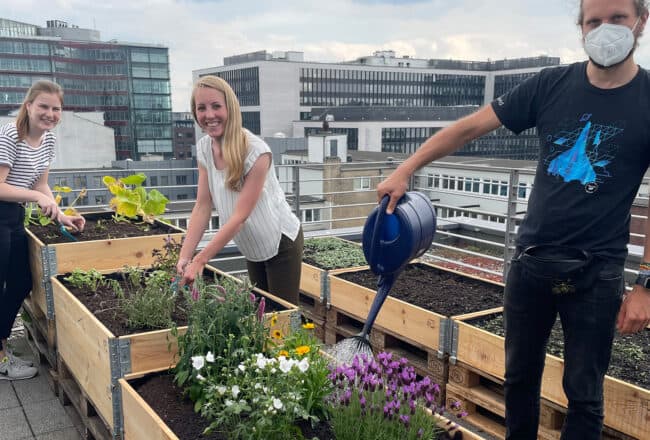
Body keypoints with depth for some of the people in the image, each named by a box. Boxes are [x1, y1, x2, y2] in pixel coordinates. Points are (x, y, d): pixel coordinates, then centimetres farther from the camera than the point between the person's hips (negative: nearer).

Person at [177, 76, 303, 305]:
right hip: (252, 248, 6)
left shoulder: (256, 151, -28)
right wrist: (184, 256, -16)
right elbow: (202, 207, -7)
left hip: (280, 243, -6)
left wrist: (199, 261, -27)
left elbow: (240, 216, -27)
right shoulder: (203, 148, -7)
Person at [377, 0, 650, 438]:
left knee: (584, 392, 9)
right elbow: (470, 127, 0)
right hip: (531, 259, 3)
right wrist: (405, 170, -5)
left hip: (597, 271, -2)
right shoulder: (551, 85, -2)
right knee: (520, 375, 16)